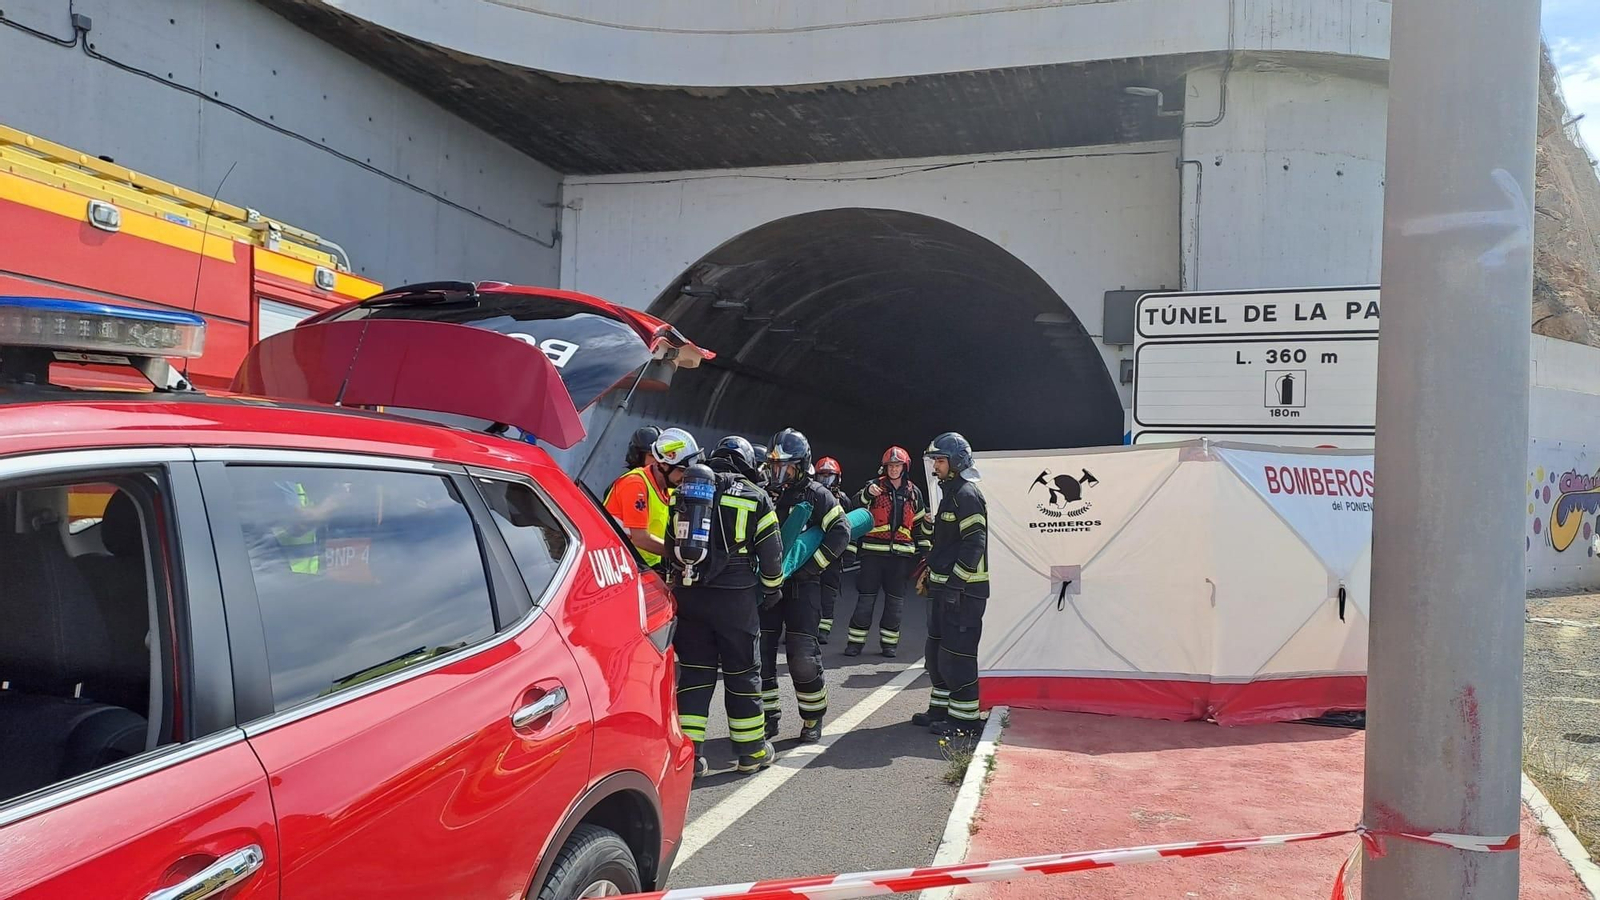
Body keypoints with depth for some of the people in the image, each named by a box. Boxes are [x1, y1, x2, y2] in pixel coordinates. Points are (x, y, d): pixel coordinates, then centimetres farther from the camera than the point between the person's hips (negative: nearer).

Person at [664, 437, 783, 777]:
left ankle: (689, 752, 7)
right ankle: (751, 750, 18)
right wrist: (771, 586, 17)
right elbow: (771, 553, 0)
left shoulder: (683, 493, 10)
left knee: (694, 670, 9)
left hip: (688, 595, 3)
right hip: (735, 598, -3)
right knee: (742, 672, 8)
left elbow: (671, 544, 16)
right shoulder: (755, 498, -2)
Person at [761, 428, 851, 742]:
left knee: (803, 655, -5)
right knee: (760, 651, 2)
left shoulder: (816, 495, -3)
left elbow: (841, 532, -11)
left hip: (802, 586, -4)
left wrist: (811, 566, -16)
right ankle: (769, 717, 15)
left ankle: (813, 719, 11)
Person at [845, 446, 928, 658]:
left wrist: (923, 551, 15)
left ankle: (889, 641, 16)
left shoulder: (913, 493, 12)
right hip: (874, 552, -2)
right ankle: (856, 641, 6)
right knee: (866, 597, -1)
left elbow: (919, 524, 18)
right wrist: (868, 493, -32)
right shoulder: (875, 486, 3)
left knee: (895, 599, 6)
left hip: (901, 555, 2)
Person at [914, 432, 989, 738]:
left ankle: (964, 718, -1)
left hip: (963, 589, -11)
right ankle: (942, 708, 26)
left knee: (957, 653, -7)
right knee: (937, 651, 16)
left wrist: (955, 579, -21)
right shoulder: (951, 492, 18)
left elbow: (974, 543, -21)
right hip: (946, 587, 11)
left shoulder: (966, 494, -14)